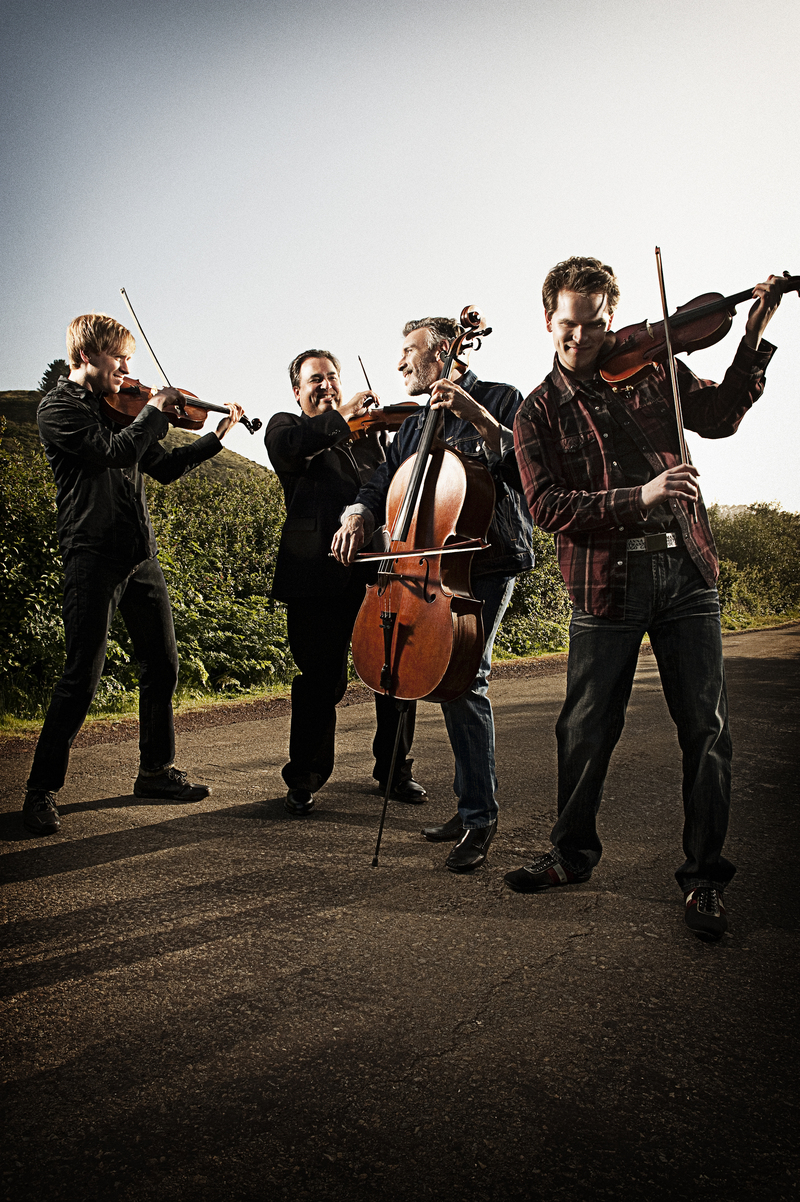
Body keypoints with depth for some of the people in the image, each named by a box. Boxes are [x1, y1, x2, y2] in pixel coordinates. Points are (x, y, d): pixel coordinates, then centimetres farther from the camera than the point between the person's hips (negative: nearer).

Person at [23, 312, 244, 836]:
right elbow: (115, 451, -19)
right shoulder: (58, 408, -5)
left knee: (163, 664, 10)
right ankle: (42, 790, 6)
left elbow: (163, 466, 22)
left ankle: (157, 770, 25)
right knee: (84, 676, -8)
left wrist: (217, 436, 16)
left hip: (141, 555, 8)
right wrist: (157, 410, -6)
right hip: (93, 556, -7)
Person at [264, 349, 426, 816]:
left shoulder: (369, 433, 25)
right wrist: (340, 415, -13)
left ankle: (395, 769, 22)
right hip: (321, 572, -4)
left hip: (380, 567, 4)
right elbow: (286, 446, -12)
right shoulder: (287, 426, 13)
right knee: (321, 680, -1)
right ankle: (305, 780, 17)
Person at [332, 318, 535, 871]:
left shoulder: (501, 400, -1)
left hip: (488, 561, -7)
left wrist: (480, 419, -24)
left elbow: (525, 471, -15)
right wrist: (360, 514, -1)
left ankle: (479, 818, -6)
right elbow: (384, 482, 20)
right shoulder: (415, 423, 21)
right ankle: (473, 808, 20)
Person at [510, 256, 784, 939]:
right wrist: (638, 498, -19)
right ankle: (573, 854, 27)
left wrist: (755, 338, 6)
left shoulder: (652, 371, 11)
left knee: (706, 726, 0)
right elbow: (549, 506, -7)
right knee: (586, 729, 5)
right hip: (605, 582, -1)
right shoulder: (538, 414, 5)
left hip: (685, 571, 2)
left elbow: (721, 415, 17)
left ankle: (704, 876, 15)